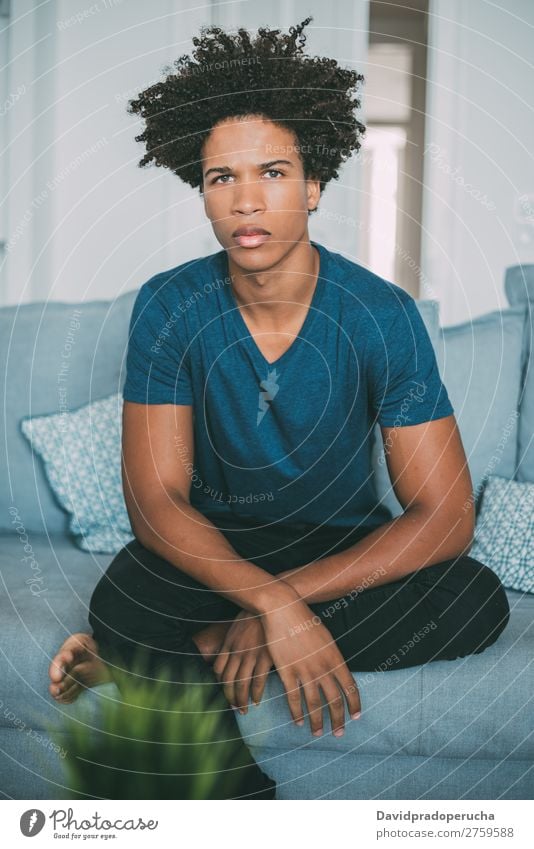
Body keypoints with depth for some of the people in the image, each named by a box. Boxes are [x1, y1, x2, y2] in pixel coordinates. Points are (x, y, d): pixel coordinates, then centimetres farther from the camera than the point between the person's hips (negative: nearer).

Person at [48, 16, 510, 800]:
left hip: (343, 542, 1)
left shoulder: (383, 316, -17)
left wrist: (289, 598, -29)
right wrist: (271, 602, -36)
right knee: (120, 602, -34)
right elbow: (154, 499, -18)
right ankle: (250, 802, -13)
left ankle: (167, 654, -21)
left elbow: (445, 515, -19)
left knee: (477, 601, -29)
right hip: (212, 541, -1)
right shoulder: (167, 308, -14)